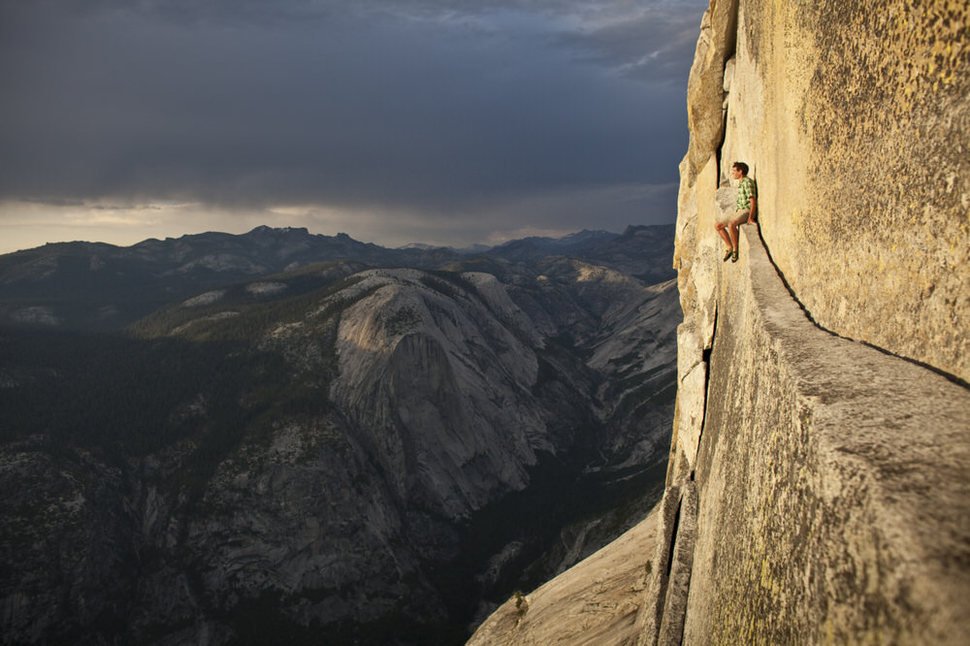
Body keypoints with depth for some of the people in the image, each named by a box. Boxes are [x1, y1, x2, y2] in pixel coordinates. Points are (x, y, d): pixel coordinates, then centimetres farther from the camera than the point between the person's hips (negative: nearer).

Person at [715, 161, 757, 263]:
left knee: (731, 225, -35)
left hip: (747, 211, -10)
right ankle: (730, 247, 4)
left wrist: (750, 218, -23)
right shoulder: (740, 183, 19)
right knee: (718, 226, 1)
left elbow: (753, 200, -17)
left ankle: (735, 249, -22)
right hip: (738, 211, 10)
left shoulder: (747, 182, -11)